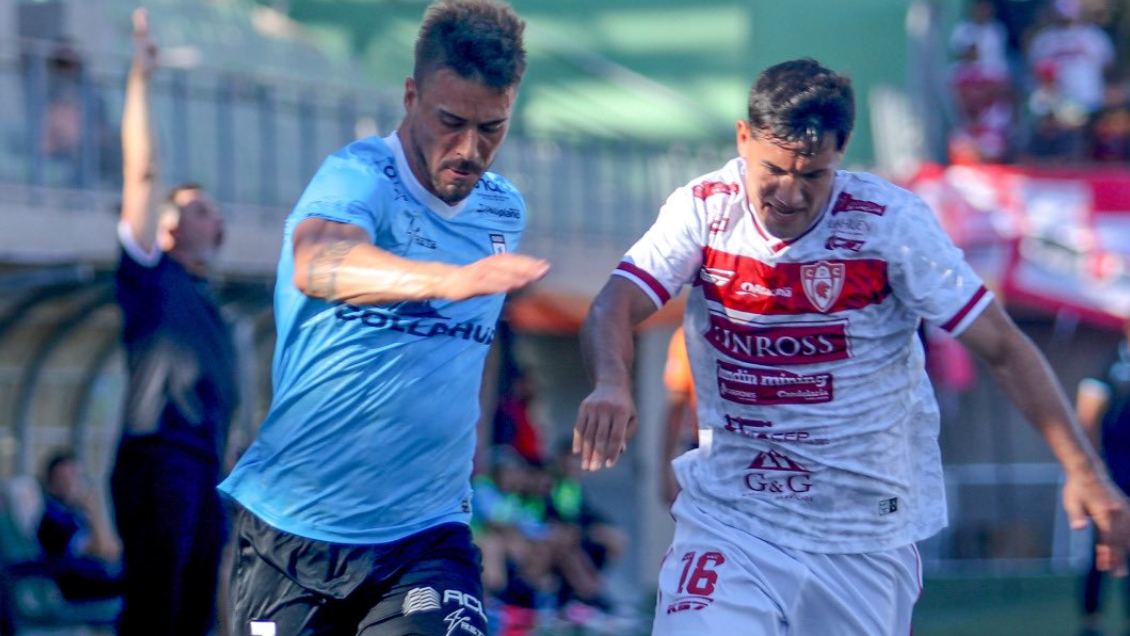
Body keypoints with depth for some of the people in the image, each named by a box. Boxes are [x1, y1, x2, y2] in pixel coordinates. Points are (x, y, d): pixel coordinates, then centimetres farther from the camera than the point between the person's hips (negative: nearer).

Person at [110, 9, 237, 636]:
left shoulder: (206, 303, 25)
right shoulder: (150, 275, 6)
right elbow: (142, 175, -4)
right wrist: (139, 81, -7)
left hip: (206, 468, 7)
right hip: (157, 460, -7)